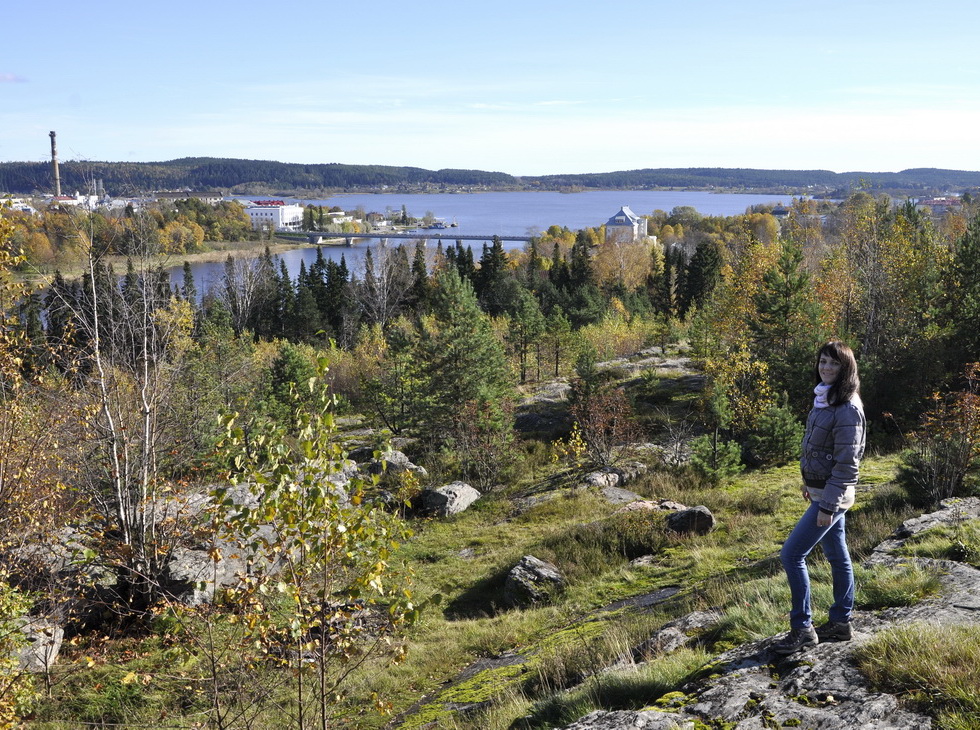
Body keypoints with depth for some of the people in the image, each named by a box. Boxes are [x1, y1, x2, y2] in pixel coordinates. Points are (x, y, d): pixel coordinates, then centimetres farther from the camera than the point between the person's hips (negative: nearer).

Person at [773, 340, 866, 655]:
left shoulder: (848, 409, -21)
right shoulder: (824, 398, 6)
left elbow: (846, 463, -22)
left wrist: (827, 506, -21)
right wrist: (810, 484, 20)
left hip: (832, 494, -9)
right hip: (821, 489, 9)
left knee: (792, 555, -7)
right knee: (837, 555, 16)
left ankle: (802, 629, 4)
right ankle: (841, 622, 28)